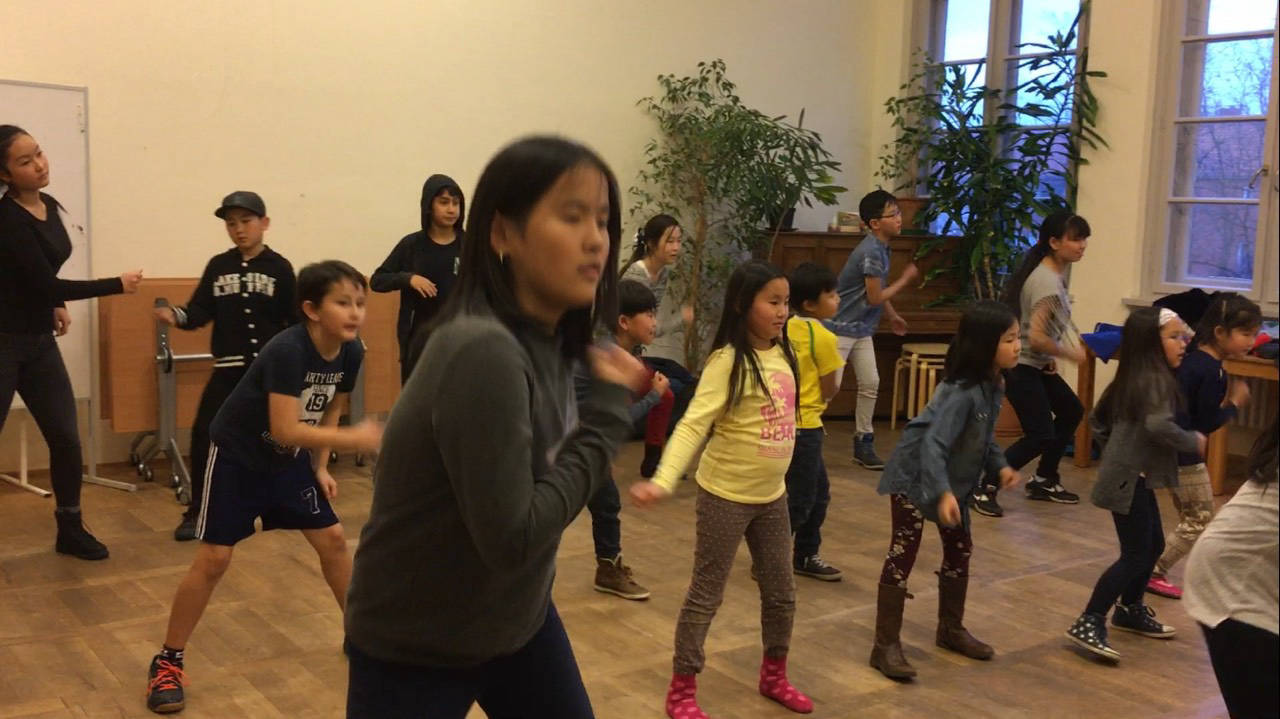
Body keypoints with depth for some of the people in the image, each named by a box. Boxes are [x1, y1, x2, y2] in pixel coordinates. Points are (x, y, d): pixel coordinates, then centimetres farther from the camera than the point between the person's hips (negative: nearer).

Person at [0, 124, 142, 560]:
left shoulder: (49, 206, 7)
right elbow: (44, 284, -20)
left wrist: (57, 306, 9)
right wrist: (118, 285, -15)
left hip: (40, 342, 7)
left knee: (66, 438, 6)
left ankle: (70, 530, 20)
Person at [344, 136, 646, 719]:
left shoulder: (548, 338, -4)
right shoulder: (482, 353, -29)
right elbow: (512, 538, -28)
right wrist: (607, 414, -23)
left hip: (519, 619, 7)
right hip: (416, 648, -7)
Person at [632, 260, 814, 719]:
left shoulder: (781, 354, 1)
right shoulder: (728, 362, -20)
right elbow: (693, 424, -28)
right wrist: (663, 481, -41)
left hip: (772, 496, 7)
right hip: (726, 497, -7)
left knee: (781, 593, 17)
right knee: (706, 596, 5)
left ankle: (773, 676, 37)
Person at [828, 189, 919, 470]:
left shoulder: (881, 247, 6)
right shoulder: (871, 252, -23)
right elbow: (875, 298, -21)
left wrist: (893, 316, 24)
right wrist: (906, 279, -11)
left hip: (862, 329, 9)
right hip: (841, 327, -9)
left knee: (870, 384, 9)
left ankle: (863, 443, 19)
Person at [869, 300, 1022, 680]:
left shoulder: (994, 384, -2)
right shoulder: (960, 391, -30)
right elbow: (933, 444, -38)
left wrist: (1000, 465, -2)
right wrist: (943, 493, -48)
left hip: (955, 480, 9)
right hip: (914, 476, -9)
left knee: (960, 550, 17)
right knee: (902, 555, -6)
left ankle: (951, 629, 34)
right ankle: (886, 645, -1)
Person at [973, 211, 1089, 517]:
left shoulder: (1054, 274, 7)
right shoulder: (1047, 282, -23)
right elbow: (1036, 337, -28)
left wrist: (1050, 358, 9)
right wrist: (1070, 354, -14)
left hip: (1037, 365, 10)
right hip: (1020, 367, -10)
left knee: (1071, 411, 20)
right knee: (1040, 436, -12)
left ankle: (1043, 481, 31)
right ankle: (985, 489, -4)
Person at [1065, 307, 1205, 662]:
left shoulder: (1132, 378, 12)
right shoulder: (1156, 379, -16)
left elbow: (1098, 418, 20)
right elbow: (1159, 426, -32)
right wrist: (1193, 440, -16)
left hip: (1133, 476, 10)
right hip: (1130, 479, -10)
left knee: (1153, 545, 21)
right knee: (1136, 555, -8)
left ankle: (1130, 610, 36)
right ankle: (1089, 623, -8)